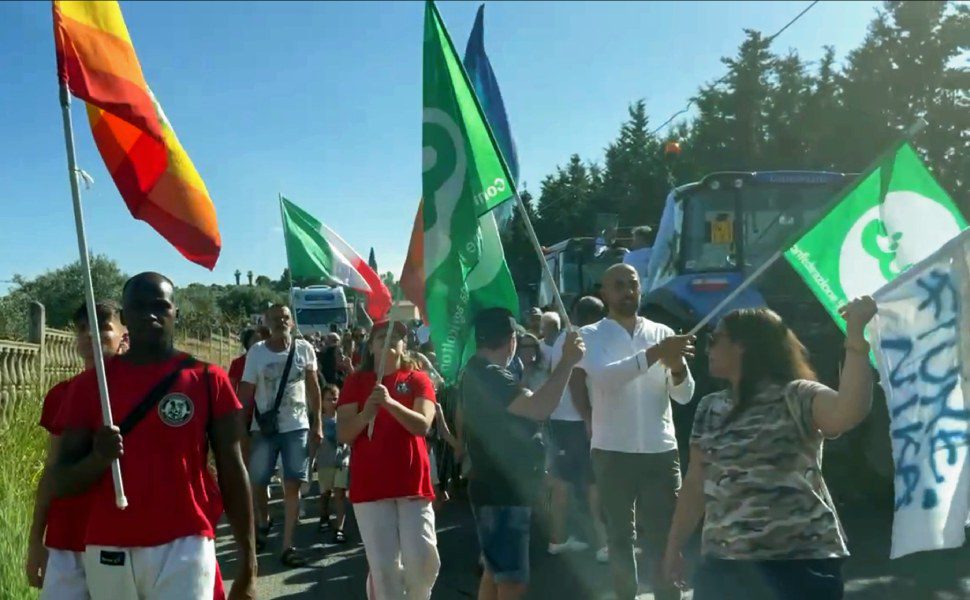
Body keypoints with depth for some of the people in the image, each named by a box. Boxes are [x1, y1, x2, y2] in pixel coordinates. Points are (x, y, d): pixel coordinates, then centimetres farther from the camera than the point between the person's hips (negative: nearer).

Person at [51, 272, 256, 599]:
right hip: (108, 551, 2)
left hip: (184, 547, -2)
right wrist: (98, 458, -17)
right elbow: (61, 482, 5)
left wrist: (248, 566, -2)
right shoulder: (90, 384, 3)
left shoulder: (208, 380, -1)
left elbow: (232, 474, 0)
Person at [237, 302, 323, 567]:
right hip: (264, 427, 0)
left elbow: (313, 387, 4)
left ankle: (287, 545, 5)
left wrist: (318, 423, 1)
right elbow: (246, 392, -2)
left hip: (297, 426, 0)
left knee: (293, 485, 0)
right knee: (257, 482, 6)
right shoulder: (256, 352, -3)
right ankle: (263, 521, 37)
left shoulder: (304, 349, -1)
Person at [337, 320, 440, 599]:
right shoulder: (356, 382, 7)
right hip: (370, 486, 0)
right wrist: (366, 413, -19)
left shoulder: (418, 379, 6)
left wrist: (390, 402, -25)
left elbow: (422, 425, -10)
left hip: (413, 483, 0)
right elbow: (343, 435, 0)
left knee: (425, 559, -4)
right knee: (384, 564, -2)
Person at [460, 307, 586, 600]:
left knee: (495, 572, 20)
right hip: (502, 492, -11)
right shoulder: (489, 376, -21)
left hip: (500, 488, 11)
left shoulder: (477, 372, 13)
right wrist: (567, 362, -28)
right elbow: (539, 408, -33)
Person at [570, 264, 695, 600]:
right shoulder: (590, 336, -1)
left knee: (665, 536, 4)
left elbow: (684, 395, 2)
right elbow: (604, 376, -22)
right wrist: (653, 355, -32)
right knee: (620, 535, 9)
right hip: (612, 453, -2)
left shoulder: (662, 333, 7)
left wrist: (677, 368, -20)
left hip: (662, 451, 2)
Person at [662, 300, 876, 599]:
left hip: (800, 564, -6)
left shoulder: (795, 397, -8)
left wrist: (855, 333, -29)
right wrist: (674, 547, 15)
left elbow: (848, 412, -29)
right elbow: (695, 484, 14)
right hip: (724, 564, 6)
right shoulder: (709, 409, 11)